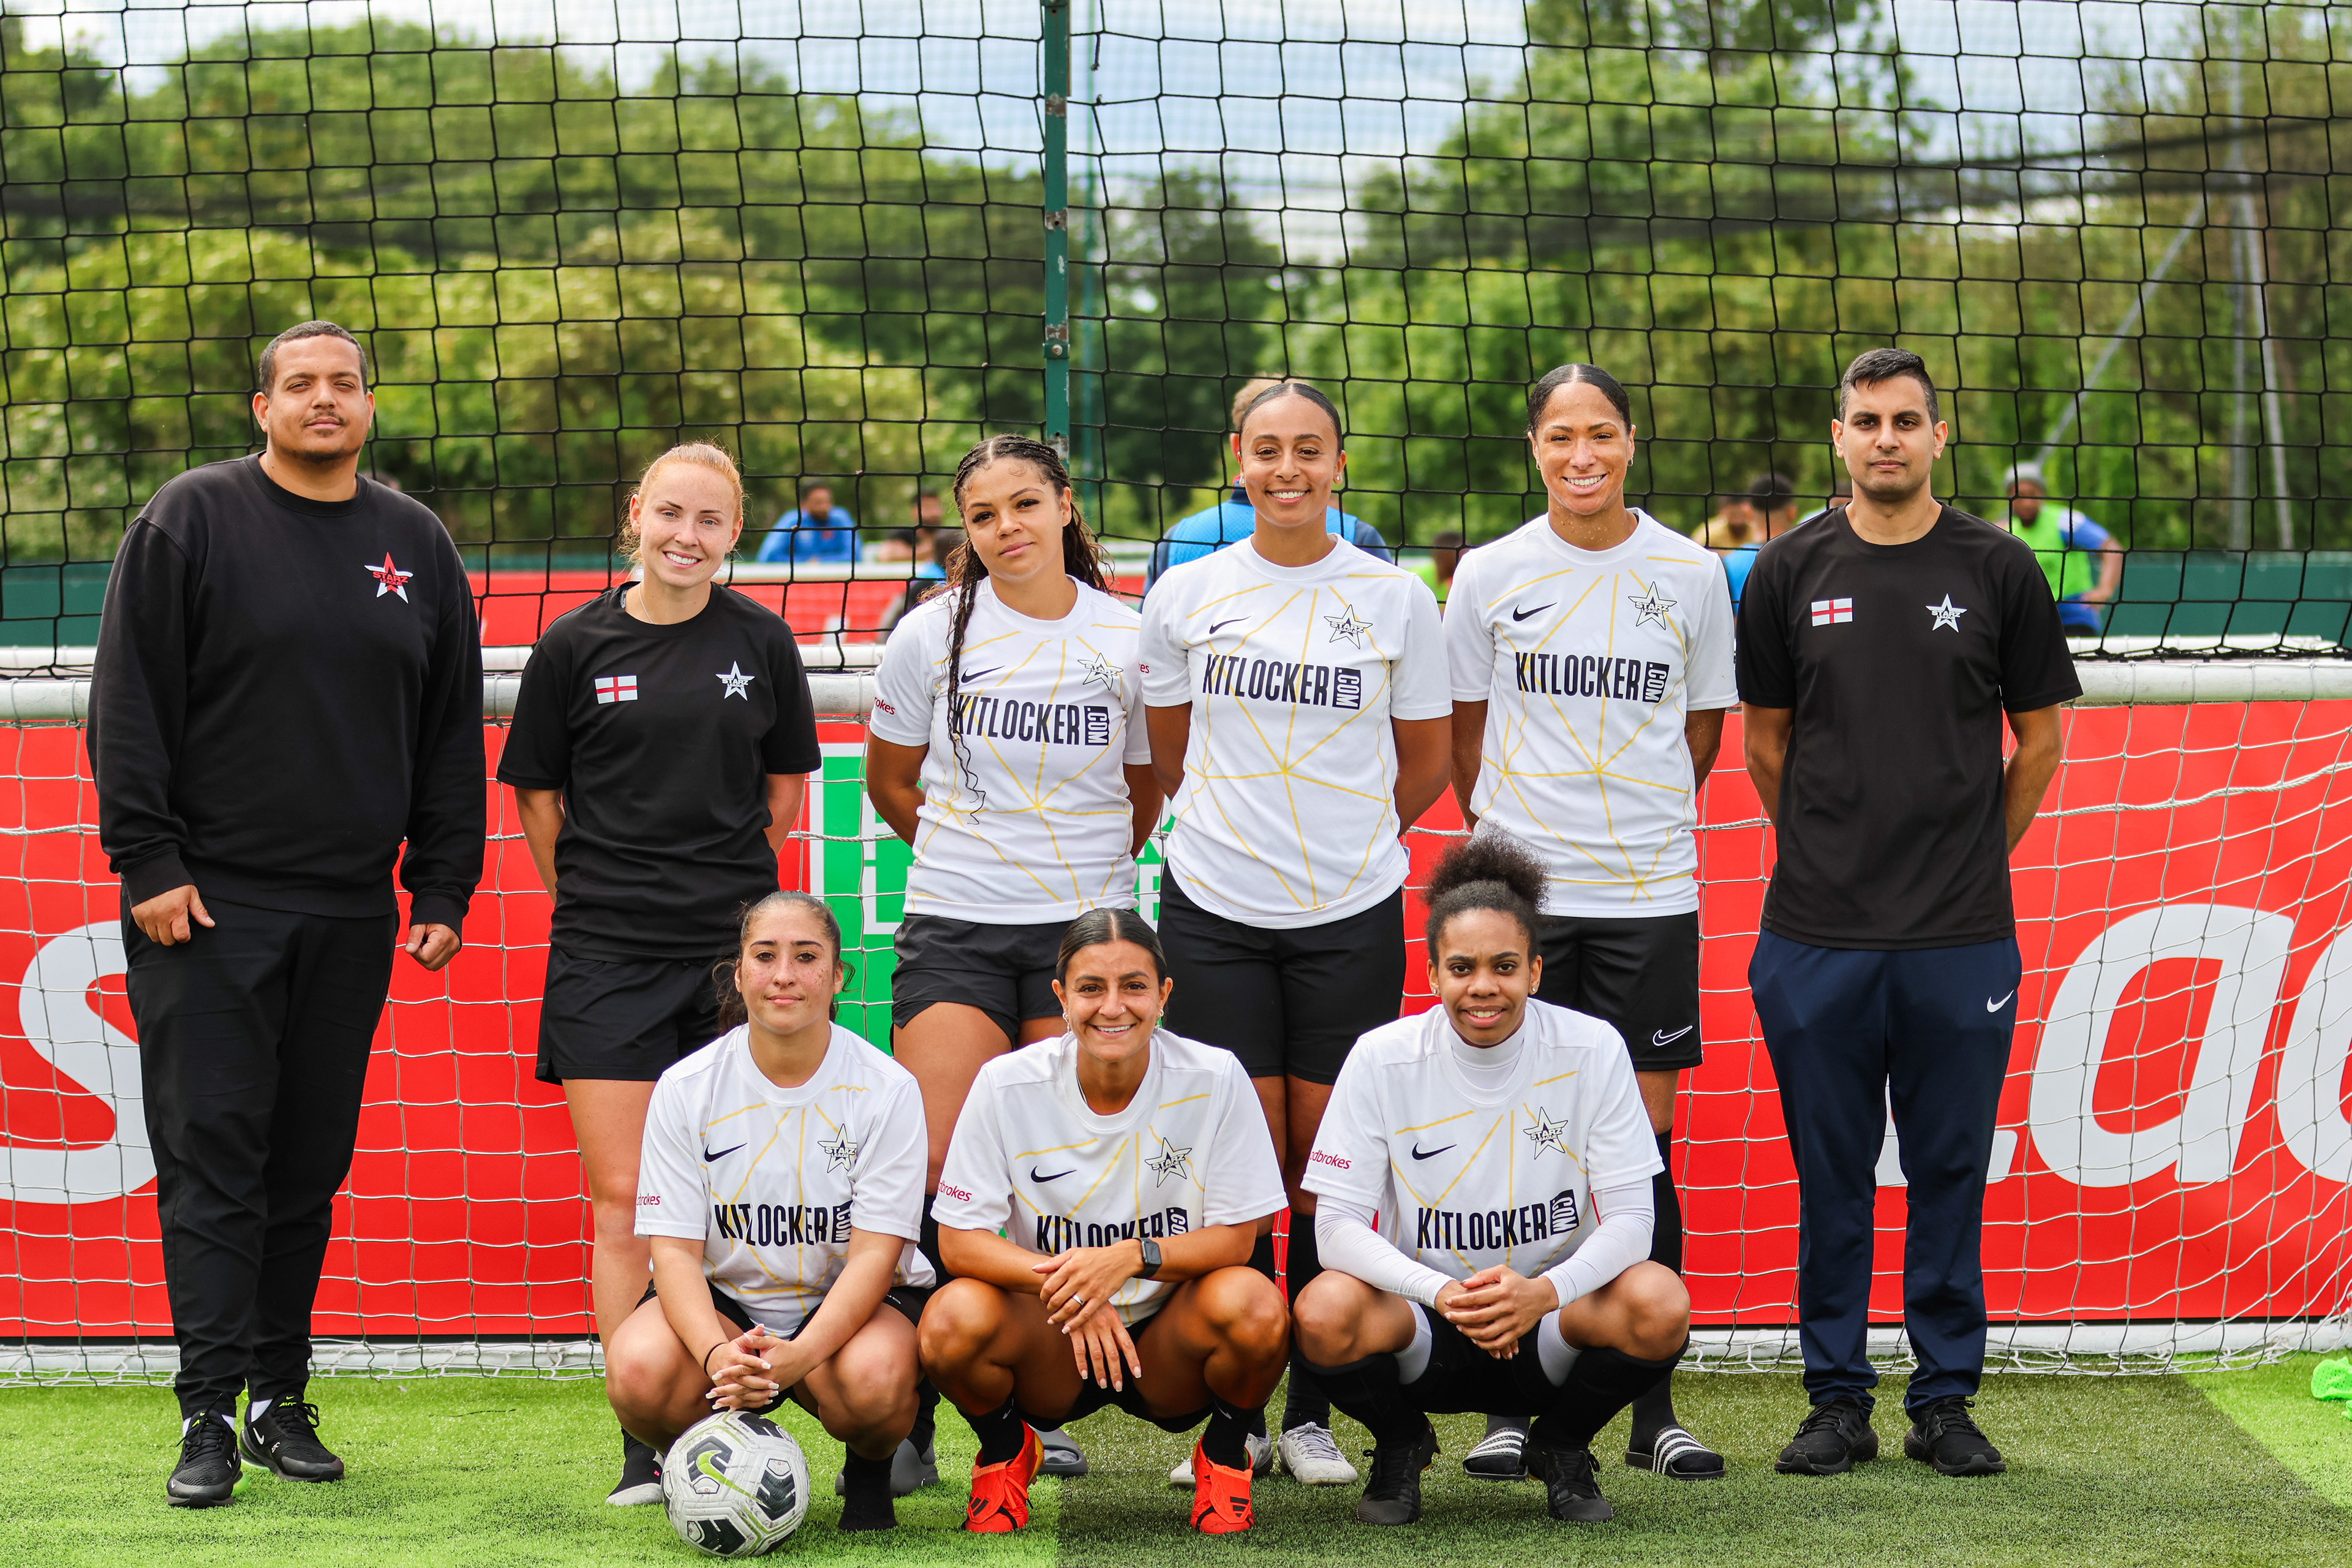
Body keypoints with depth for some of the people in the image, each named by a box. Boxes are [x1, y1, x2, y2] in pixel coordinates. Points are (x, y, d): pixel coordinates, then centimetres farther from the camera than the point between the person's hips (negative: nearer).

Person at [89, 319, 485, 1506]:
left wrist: (444, 891, 9)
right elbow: (129, 705, -4)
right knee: (211, 1158, -6)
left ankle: (282, 1401, 16)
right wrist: (148, 862, -10)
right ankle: (208, 1415, -6)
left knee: (311, 1167, 8)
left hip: (352, 917, 4)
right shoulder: (192, 521, -1)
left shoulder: (417, 545, 12)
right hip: (207, 905, -4)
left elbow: (453, 733, 15)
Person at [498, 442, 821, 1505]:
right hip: (605, 954, -1)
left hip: (730, 947, 1)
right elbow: (537, 793, 9)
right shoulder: (577, 644, 1)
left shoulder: (760, 640, 5)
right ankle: (642, 1444, 0)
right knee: (623, 1202, -4)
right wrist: (596, 899, 10)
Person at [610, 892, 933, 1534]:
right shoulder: (686, 1088, -6)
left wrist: (798, 1356, -34)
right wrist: (718, 1355, -32)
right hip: (722, 1299, 1)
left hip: (851, 1301, -1)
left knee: (875, 1379, -37)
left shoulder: (887, 1089, -11)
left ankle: (869, 1470, 3)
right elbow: (675, 1248, -10)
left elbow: (875, 1252, -16)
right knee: (638, 1371, -32)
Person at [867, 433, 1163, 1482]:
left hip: (1087, 925, 1)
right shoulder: (933, 635, 2)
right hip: (954, 927, -1)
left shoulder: (1127, 639, 3)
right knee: (933, 1169, -11)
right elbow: (890, 782, 15)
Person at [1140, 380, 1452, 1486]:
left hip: (1352, 917, 0)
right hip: (1216, 910, 0)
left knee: (1326, 1165, 0)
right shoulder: (1186, 594, 4)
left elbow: (1425, 762, 12)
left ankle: (1311, 1415, 9)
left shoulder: (1395, 597, 2)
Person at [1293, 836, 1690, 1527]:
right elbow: (1338, 1224, -11)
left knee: (1659, 1306, -31)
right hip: (1422, 1326, 0)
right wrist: (1443, 1294, -29)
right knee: (1326, 1313, -33)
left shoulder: (1592, 1050, -9)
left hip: (1551, 1324, 1)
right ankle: (1401, 1446, 4)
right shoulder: (1383, 1058, -10)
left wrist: (1545, 1291, -29)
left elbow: (1630, 1218, -9)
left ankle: (1564, 1447, 3)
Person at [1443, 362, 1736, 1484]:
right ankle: (1512, 1402, 8)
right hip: (1518, 889, 0)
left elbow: (1702, 729, 14)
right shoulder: (1492, 574, 3)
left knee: (1642, 1137, 0)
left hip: (1649, 895, 0)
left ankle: (1651, 1407, 7)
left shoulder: (1690, 573, 4)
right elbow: (1467, 729, 12)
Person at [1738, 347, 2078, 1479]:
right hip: (1818, 933, 1)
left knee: (1950, 1174, 5)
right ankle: (1838, 1400, 15)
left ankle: (1946, 1400, 15)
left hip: (1961, 936, 0)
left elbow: (2040, 738, 9)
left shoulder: (1998, 569, 2)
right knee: (1832, 1179, 6)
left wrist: (1970, 858, 10)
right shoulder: (1790, 572, 4)